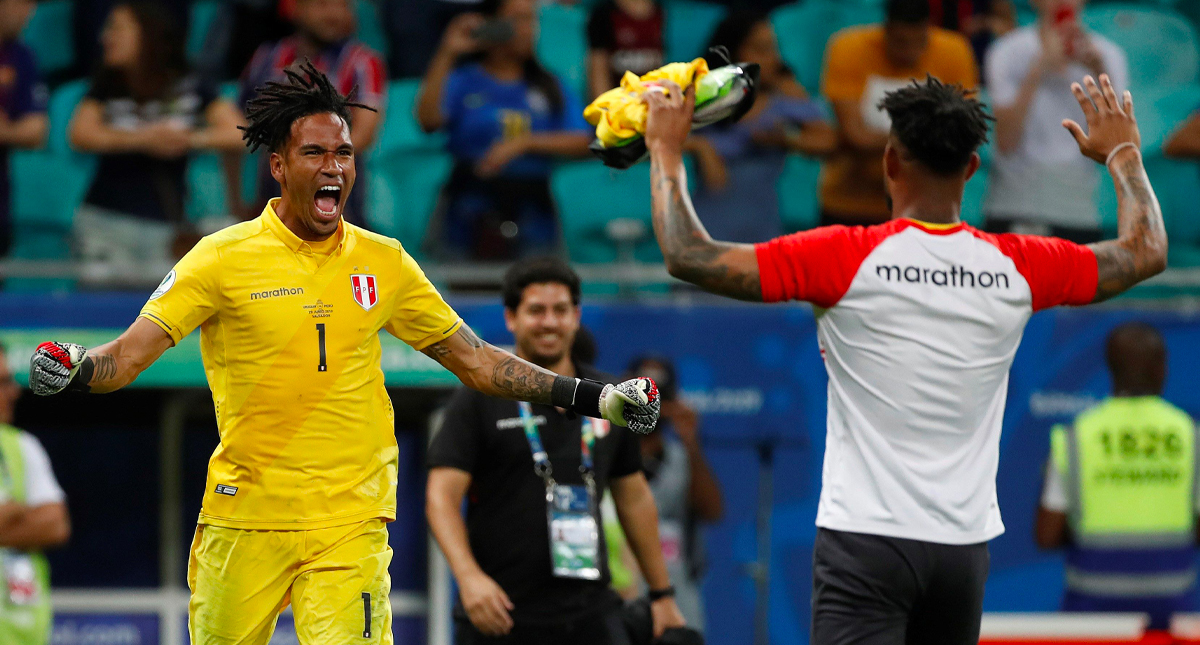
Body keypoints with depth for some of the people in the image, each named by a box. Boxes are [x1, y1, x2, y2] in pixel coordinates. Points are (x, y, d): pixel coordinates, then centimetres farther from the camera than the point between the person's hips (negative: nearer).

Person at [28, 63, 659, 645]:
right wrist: (77, 368, -30)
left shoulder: (383, 262, 8)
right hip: (245, 516, -1)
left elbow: (474, 359, 15)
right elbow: (132, 351, -8)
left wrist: (595, 399, 10)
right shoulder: (224, 257, -2)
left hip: (351, 521, 1)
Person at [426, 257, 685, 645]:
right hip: (498, 613, -3)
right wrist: (469, 576, -26)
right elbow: (442, 496, -10)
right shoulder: (478, 401, -1)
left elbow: (634, 498, 20)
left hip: (590, 612, 3)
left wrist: (662, 594, 20)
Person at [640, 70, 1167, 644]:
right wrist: (1123, 154, 38)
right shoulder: (1017, 266, 4)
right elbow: (1147, 250, 21)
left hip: (868, 538, -5)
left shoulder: (844, 258, -8)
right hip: (965, 545, 5)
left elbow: (688, 257, -9)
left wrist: (666, 148, 5)